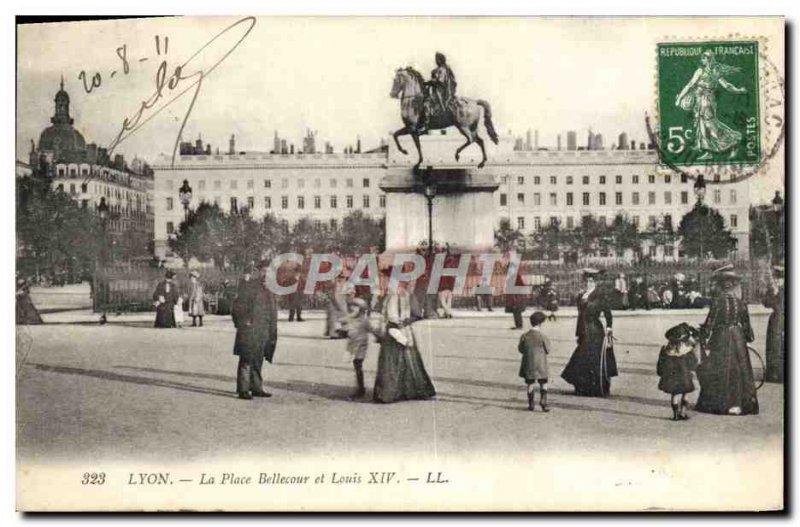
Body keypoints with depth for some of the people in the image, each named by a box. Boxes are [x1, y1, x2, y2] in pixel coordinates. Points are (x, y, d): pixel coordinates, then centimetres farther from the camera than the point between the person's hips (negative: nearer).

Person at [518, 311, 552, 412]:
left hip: (528, 365, 3)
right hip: (540, 365, -3)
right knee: (543, 384, 9)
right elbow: (547, 350, -5)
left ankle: (530, 404, 15)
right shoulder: (543, 337, -13)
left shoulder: (525, 336, -5)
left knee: (530, 384, 11)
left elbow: (521, 349, 4)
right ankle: (543, 402, -1)